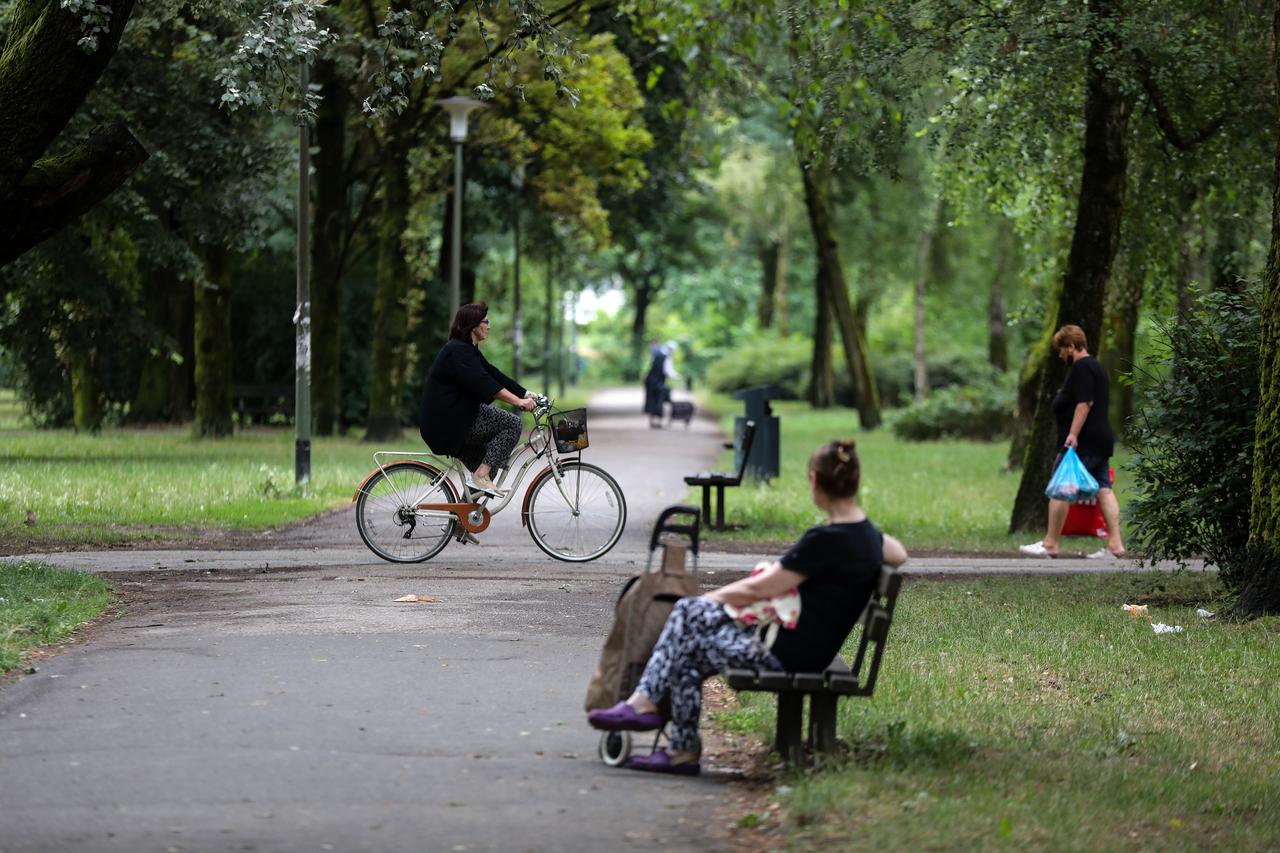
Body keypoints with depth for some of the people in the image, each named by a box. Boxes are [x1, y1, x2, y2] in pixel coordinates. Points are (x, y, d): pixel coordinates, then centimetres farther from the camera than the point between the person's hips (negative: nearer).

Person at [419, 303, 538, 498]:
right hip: (449, 423, -11)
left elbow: (493, 374, 16)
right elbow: (482, 383, -27)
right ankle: (480, 476, -14)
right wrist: (518, 401, -33)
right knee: (512, 423, -13)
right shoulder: (458, 351, -16)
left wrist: (526, 394, 7)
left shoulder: (468, 350, 19)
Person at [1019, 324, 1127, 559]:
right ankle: (1115, 544, -2)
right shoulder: (1096, 366, 21)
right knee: (1104, 490, 4)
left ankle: (1050, 544, -1)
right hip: (1102, 440, 10)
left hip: (1081, 443, -10)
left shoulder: (1081, 368, -11)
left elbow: (1085, 403, -20)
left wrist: (1073, 434, -23)